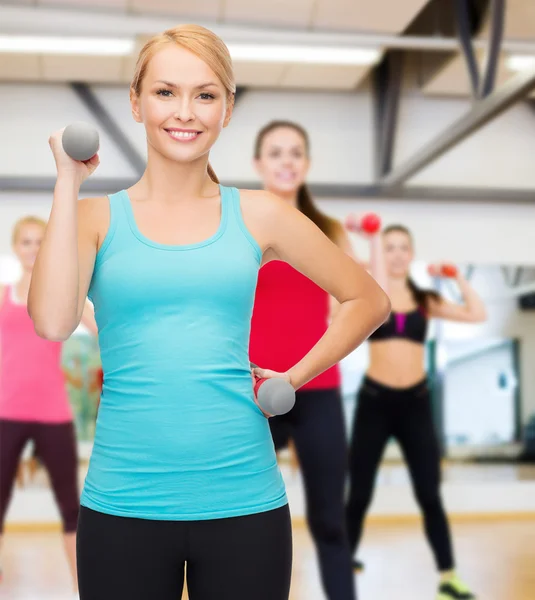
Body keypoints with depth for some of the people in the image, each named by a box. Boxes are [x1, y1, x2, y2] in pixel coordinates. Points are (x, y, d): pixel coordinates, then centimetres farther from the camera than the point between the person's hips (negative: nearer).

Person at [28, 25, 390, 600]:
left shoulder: (257, 216, 4)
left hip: (245, 503, 1)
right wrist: (69, 180, -9)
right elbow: (51, 322, -16)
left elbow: (368, 300, 14)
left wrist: (296, 376, 3)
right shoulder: (96, 217, 3)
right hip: (123, 505, 0)